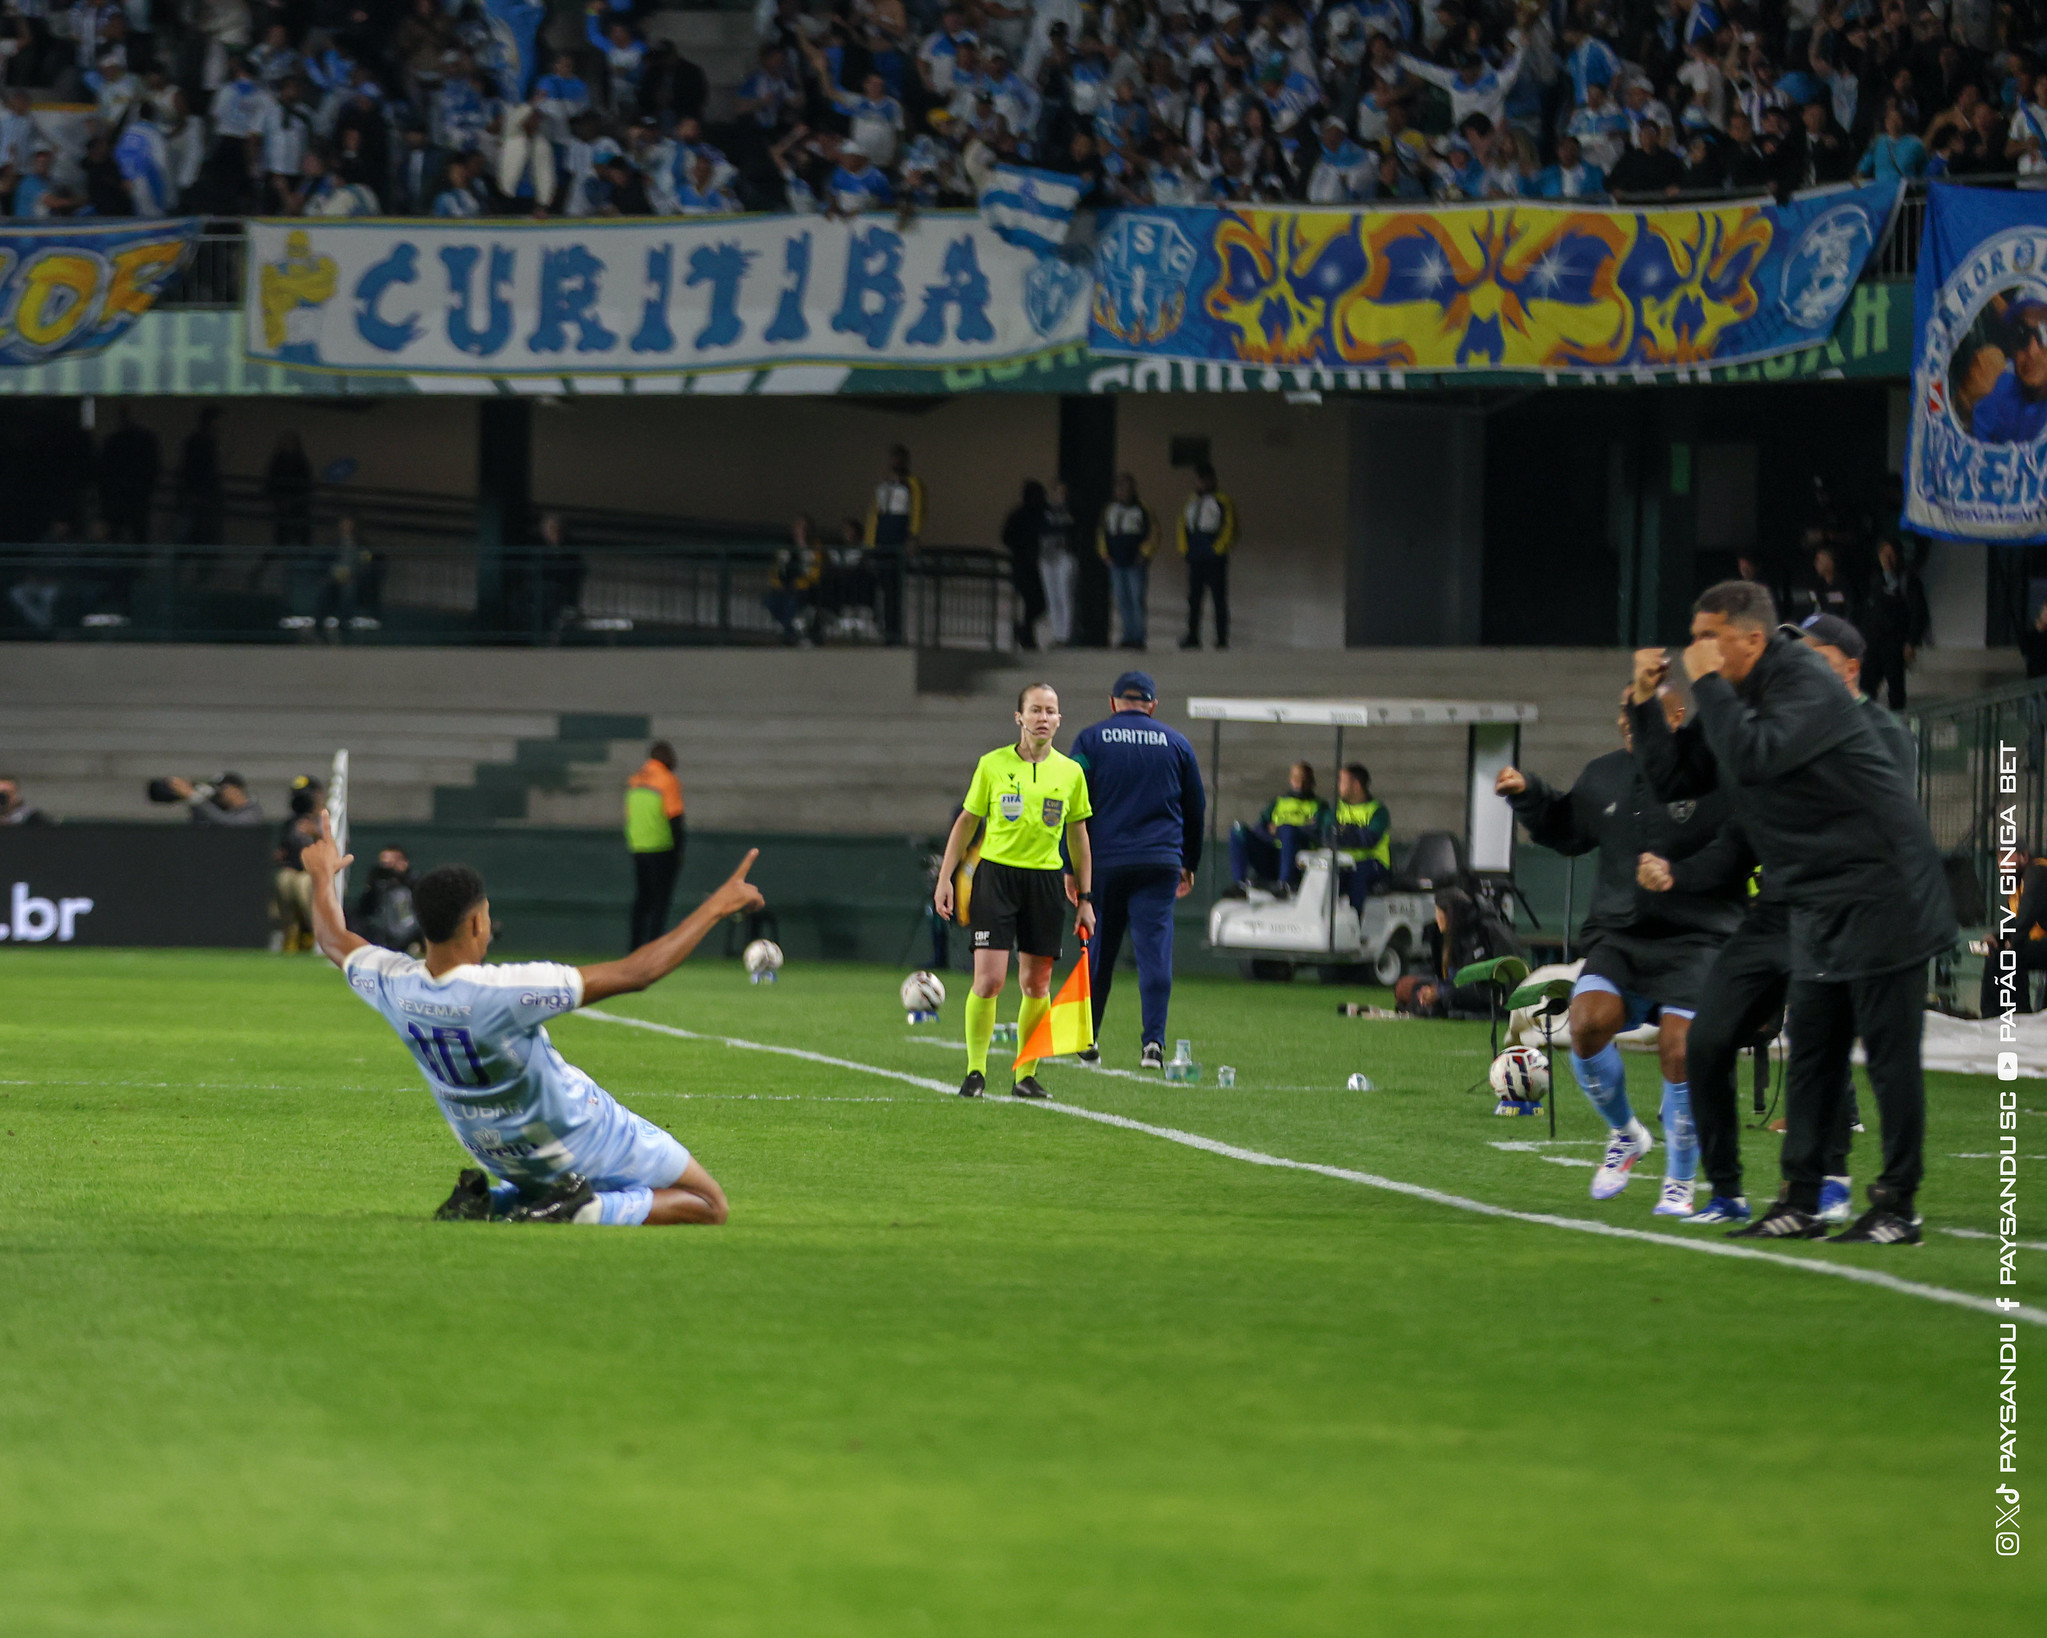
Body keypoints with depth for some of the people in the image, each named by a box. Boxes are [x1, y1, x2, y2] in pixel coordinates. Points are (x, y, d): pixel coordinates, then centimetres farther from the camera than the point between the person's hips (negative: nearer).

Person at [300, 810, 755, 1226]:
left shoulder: (393, 985, -17)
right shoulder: (508, 991, -34)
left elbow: (332, 939, 7)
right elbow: (635, 973, -31)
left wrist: (322, 875, 28)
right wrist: (716, 907, -23)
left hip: (496, 1155, 6)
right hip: (580, 1137, -6)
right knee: (710, 1206, 2)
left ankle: (485, 1201, 8)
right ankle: (585, 1211, -17)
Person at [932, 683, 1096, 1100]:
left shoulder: (1070, 772, 6)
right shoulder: (993, 765, 0)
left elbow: (1078, 839, 13)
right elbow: (966, 822, 8)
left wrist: (1085, 898, 11)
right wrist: (945, 878, 2)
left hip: (1046, 880, 2)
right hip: (996, 874, -2)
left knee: (1036, 985, 3)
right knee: (989, 979, -11)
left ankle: (1026, 1074, 13)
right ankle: (976, 1072, 0)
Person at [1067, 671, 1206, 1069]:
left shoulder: (1091, 740, 3)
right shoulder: (1176, 743, 9)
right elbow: (1196, 809, 17)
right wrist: (1190, 865, 28)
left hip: (1104, 861, 0)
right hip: (1161, 862, 0)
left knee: (1098, 950, 11)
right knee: (1155, 951, -4)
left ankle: (1087, 1037, 21)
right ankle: (1153, 1043, -15)